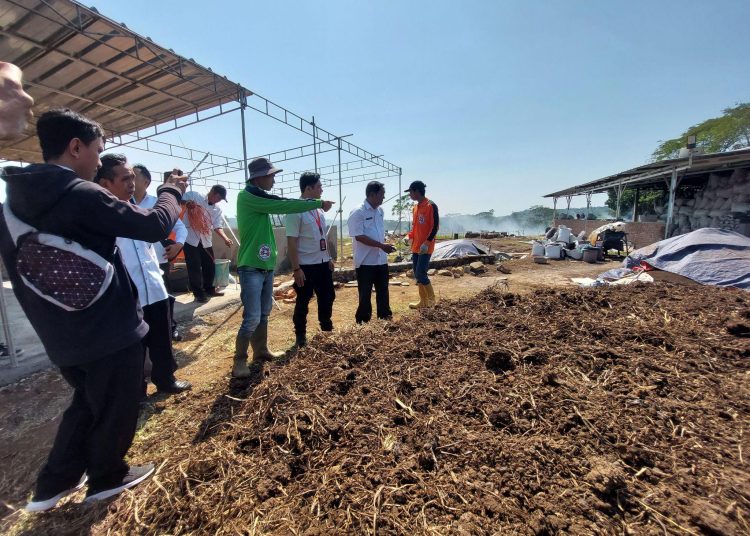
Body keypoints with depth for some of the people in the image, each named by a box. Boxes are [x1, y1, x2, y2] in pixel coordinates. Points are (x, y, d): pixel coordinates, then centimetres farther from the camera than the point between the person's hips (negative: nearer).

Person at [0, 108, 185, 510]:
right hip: (109, 332, -8)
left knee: (87, 403, 28)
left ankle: (51, 486, 38)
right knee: (116, 408, 15)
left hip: (60, 336, 8)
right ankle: (107, 479, 36)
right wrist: (172, 192, 3)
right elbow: (154, 225, -16)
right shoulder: (81, 195, -21)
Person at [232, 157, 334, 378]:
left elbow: (283, 202, 10)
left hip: (267, 265, 9)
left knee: (264, 313, 17)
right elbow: (284, 206, -18)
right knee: (252, 317, -4)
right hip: (251, 267, -9)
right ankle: (239, 360, 13)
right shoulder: (246, 197, -15)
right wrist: (318, 203, -12)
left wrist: (313, 203, -2)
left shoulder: (261, 197, 15)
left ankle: (261, 350, 32)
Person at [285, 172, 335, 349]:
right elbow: (291, 242, -17)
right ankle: (300, 337, 24)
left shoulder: (319, 210, 10)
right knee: (303, 302, 6)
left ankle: (327, 329, 36)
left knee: (327, 297, 17)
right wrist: (296, 268, -19)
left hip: (323, 263, 8)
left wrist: (328, 258, 16)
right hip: (306, 266, -8)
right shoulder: (296, 211, -14)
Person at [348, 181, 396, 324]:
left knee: (383, 291, 17)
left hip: (381, 260, 7)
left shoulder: (380, 211, 10)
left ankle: (385, 316, 33)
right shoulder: (358, 212, -14)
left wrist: (385, 246, 13)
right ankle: (363, 321, 22)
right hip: (366, 262, -7)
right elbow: (359, 236, -20)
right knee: (365, 294, 6)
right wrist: (382, 246, -22)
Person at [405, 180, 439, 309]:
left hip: (426, 247, -8)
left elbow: (435, 226, -14)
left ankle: (431, 299, 8)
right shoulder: (415, 207, 15)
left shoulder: (431, 206, -10)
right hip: (416, 246, 8)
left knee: (421, 274, -11)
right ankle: (423, 301, 20)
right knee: (417, 275, 9)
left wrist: (427, 242, -20)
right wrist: (409, 236, 6)